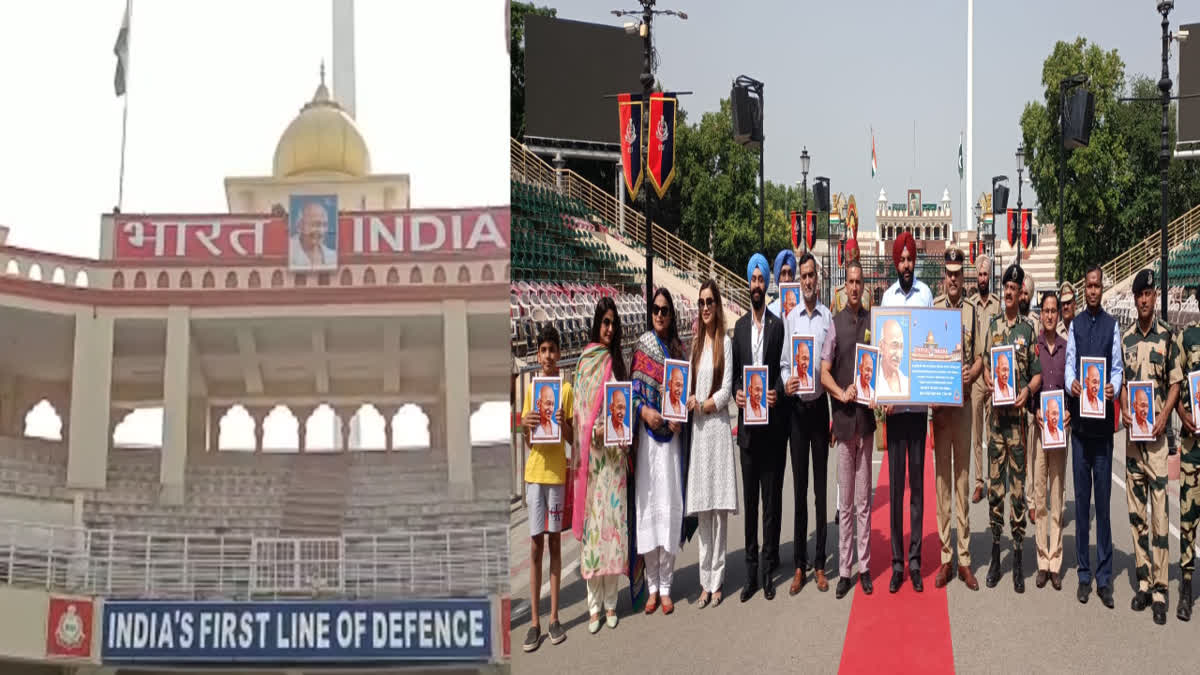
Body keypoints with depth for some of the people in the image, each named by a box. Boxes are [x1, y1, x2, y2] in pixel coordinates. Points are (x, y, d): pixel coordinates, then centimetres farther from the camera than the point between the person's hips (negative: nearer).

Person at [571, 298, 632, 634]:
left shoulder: (616, 362, 11)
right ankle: (594, 606, 7)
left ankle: (610, 603, 12)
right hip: (591, 454, -3)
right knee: (591, 523, 0)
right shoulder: (585, 361, 0)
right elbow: (579, 410, -1)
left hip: (615, 454, 3)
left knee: (614, 522, 4)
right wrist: (594, 432, -15)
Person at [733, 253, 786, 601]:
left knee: (772, 500, 2)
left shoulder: (778, 325, -1)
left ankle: (768, 571, 9)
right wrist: (736, 392, -7)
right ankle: (751, 570, 14)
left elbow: (782, 371, -2)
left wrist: (775, 394, -19)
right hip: (747, 424, 4)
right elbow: (735, 372, 12)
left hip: (772, 426, -4)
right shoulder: (739, 327, 11)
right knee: (750, 500, 8)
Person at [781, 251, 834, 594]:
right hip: (796, 404, 0)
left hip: (821, 403, 0)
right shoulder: (790, 319, 3)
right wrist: (786, 383, -16)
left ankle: (820, 565, 12)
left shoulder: (828, 317, 2)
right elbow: (782, 362, 5)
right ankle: (799, 566, 11)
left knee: (821, 487, 5)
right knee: (799, 486, 5)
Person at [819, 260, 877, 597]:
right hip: (843, 417, -1)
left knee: (863, 499, 5)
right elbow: (824, 373, 1)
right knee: (845, 500, 4)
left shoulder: (873, 321, 4)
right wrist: (842, 393, -14)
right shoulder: (835, 323, 1)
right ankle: (844, 569, 9)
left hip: (866, 416, 1)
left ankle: (864, 566, 12)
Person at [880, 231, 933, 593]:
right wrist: (884, 395, -10)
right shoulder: (887, 297, 5)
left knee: (917, 480, 4)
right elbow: (883, 346, 3)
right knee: (895, 482, 2)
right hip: (894, 401, 0)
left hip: (919, 398, 0)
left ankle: (915, 561, 9)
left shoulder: (926, 294, 4)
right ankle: (897, 562, 7)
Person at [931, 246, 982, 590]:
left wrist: (970, 375, -14)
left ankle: (964, 559, 9)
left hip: (964, 398, 1)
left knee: (963, 477, 5)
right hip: (938, 399, -1)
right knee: (941, 477, 3)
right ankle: (946, 558, 9)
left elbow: (980, 359, 6)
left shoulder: (972, 310, 5)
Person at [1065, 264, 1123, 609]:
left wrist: (1113, 387, -18)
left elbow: (1118, 367, 2)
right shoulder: (1075, 325, 9)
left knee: (1103, 499, 1)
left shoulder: (1112, 325, 3)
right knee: (1081, 499, 6)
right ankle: (1084, 574, 14)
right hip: (1079, 419, 2)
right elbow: (1069, 363, 5)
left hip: (1103, 420, -2)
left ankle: (1104, 577, 7)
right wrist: (1072, 384, -15)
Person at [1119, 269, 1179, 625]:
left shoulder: (1167, 336, -1)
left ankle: (1160, 589, -4)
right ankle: (1143, 581, 17)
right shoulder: (1125, 338, 9)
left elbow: (1175, 383, 1)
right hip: (1133, 433, 4)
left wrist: (1163, 417, -12)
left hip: (1158, 433, -4)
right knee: (1136, 509, 8)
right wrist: (1123, 410, -4)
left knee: (1160, 509, -6)